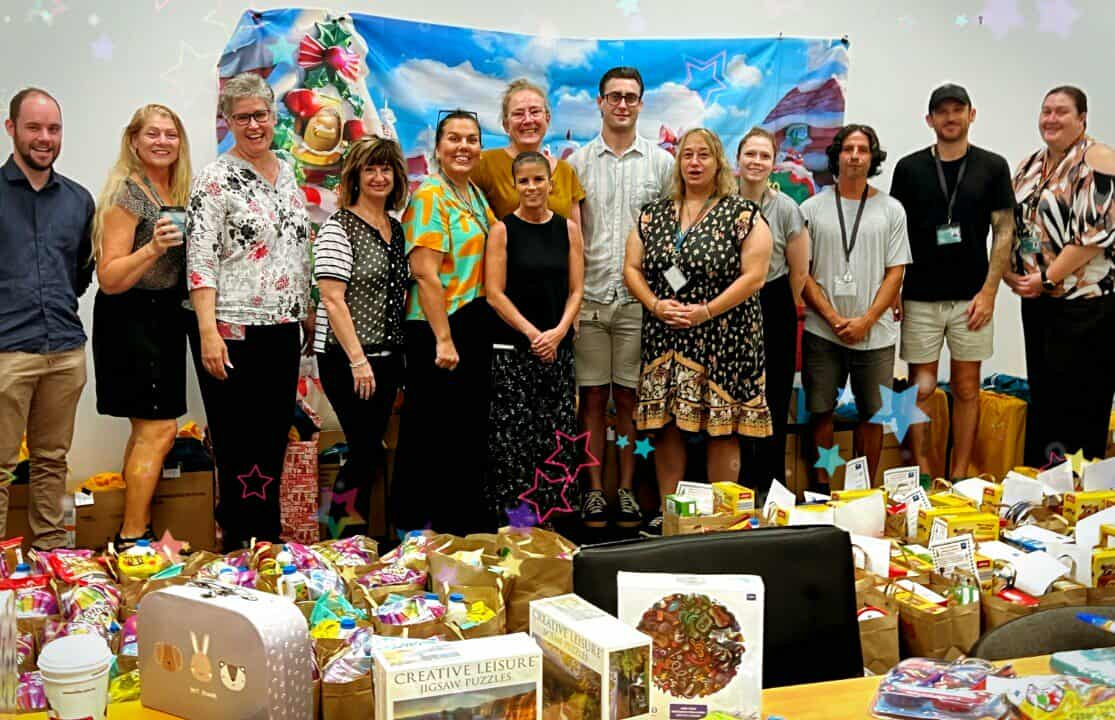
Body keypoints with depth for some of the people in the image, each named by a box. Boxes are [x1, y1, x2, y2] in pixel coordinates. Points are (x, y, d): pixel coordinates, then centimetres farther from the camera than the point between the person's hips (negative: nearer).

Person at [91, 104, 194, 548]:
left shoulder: (177, 191, 12)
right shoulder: (127, 191, -12)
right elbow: (109, 278, -16)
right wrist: (153, 247, -29)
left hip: (164, 318, 8)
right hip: (131, 319, -8)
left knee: (147, 428, 10)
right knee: (160, 428, -10)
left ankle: (139, 532, 17)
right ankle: (130, 539, -1)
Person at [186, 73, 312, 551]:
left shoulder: (287, 174, 13)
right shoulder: (216, 179, -7)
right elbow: (200, 262, -13)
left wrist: (308, 314, 16)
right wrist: (208, 332, -21)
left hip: (283, 331, 6)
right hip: (233, 332, -6)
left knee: (274, 440, 12)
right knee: (238, 444, 0)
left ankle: (268, 542, 23)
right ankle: (239, 543, 12)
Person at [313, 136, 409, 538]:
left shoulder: (396, 228, 13)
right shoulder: (339, 228, -9)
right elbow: (332, 300, -16)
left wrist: (399, 354, 14)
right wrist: (358, 360, -19)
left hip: (387, 355, 7)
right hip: (347, 358, -7)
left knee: (371, 448, 10)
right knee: (366, 449, -6)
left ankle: (355, 535, 20)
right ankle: (350, 537, 8)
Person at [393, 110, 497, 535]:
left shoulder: (475, 195, 13)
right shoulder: (429, 196, -12)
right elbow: (425, 274, -19)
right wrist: (444, 340, -23)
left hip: (475, 325, 9)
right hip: (438, 329, -8)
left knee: (470, 431, 15)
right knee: (436, 434, 0)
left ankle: (468, 524, 26)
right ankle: (417, 525, 13)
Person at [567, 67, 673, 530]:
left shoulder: (662, 162, 7)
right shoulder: (577, 161, 8)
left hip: (639, 298, 0)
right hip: (589, 296, 0)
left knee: (629, 397, 6)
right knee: (592, 397, 4)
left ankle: (627, 490, 16)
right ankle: (594, 491, 14)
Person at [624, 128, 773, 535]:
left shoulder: (742, 215, -1)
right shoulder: (654, 215, 12)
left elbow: (754, 276, -8)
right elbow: (632, 268, 10)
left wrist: (706, 311, -15)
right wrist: (656, 305, -7)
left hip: (723, 339, -3)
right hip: (665, 338, 4)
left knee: (721, 427, -1)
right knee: (666, 424, 5)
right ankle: (667, 511, 15)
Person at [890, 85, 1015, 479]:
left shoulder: (992, 166, 3)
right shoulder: (909, 168, 3)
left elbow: (1004, 231, 2)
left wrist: (989, 291, -6)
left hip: (971, 297, 0)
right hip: (920, 298, 0)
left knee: (966, 388, 7)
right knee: (921, 387, 2)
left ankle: (959, 476, 16)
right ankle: (924, 473, 13)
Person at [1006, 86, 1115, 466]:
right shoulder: (1030, 166, 14)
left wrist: (1048, 278, -16)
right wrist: (1007, 270, 2)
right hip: (1037, 297, 7)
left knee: (1079, 398, -3)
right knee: (1041, 391, 12)